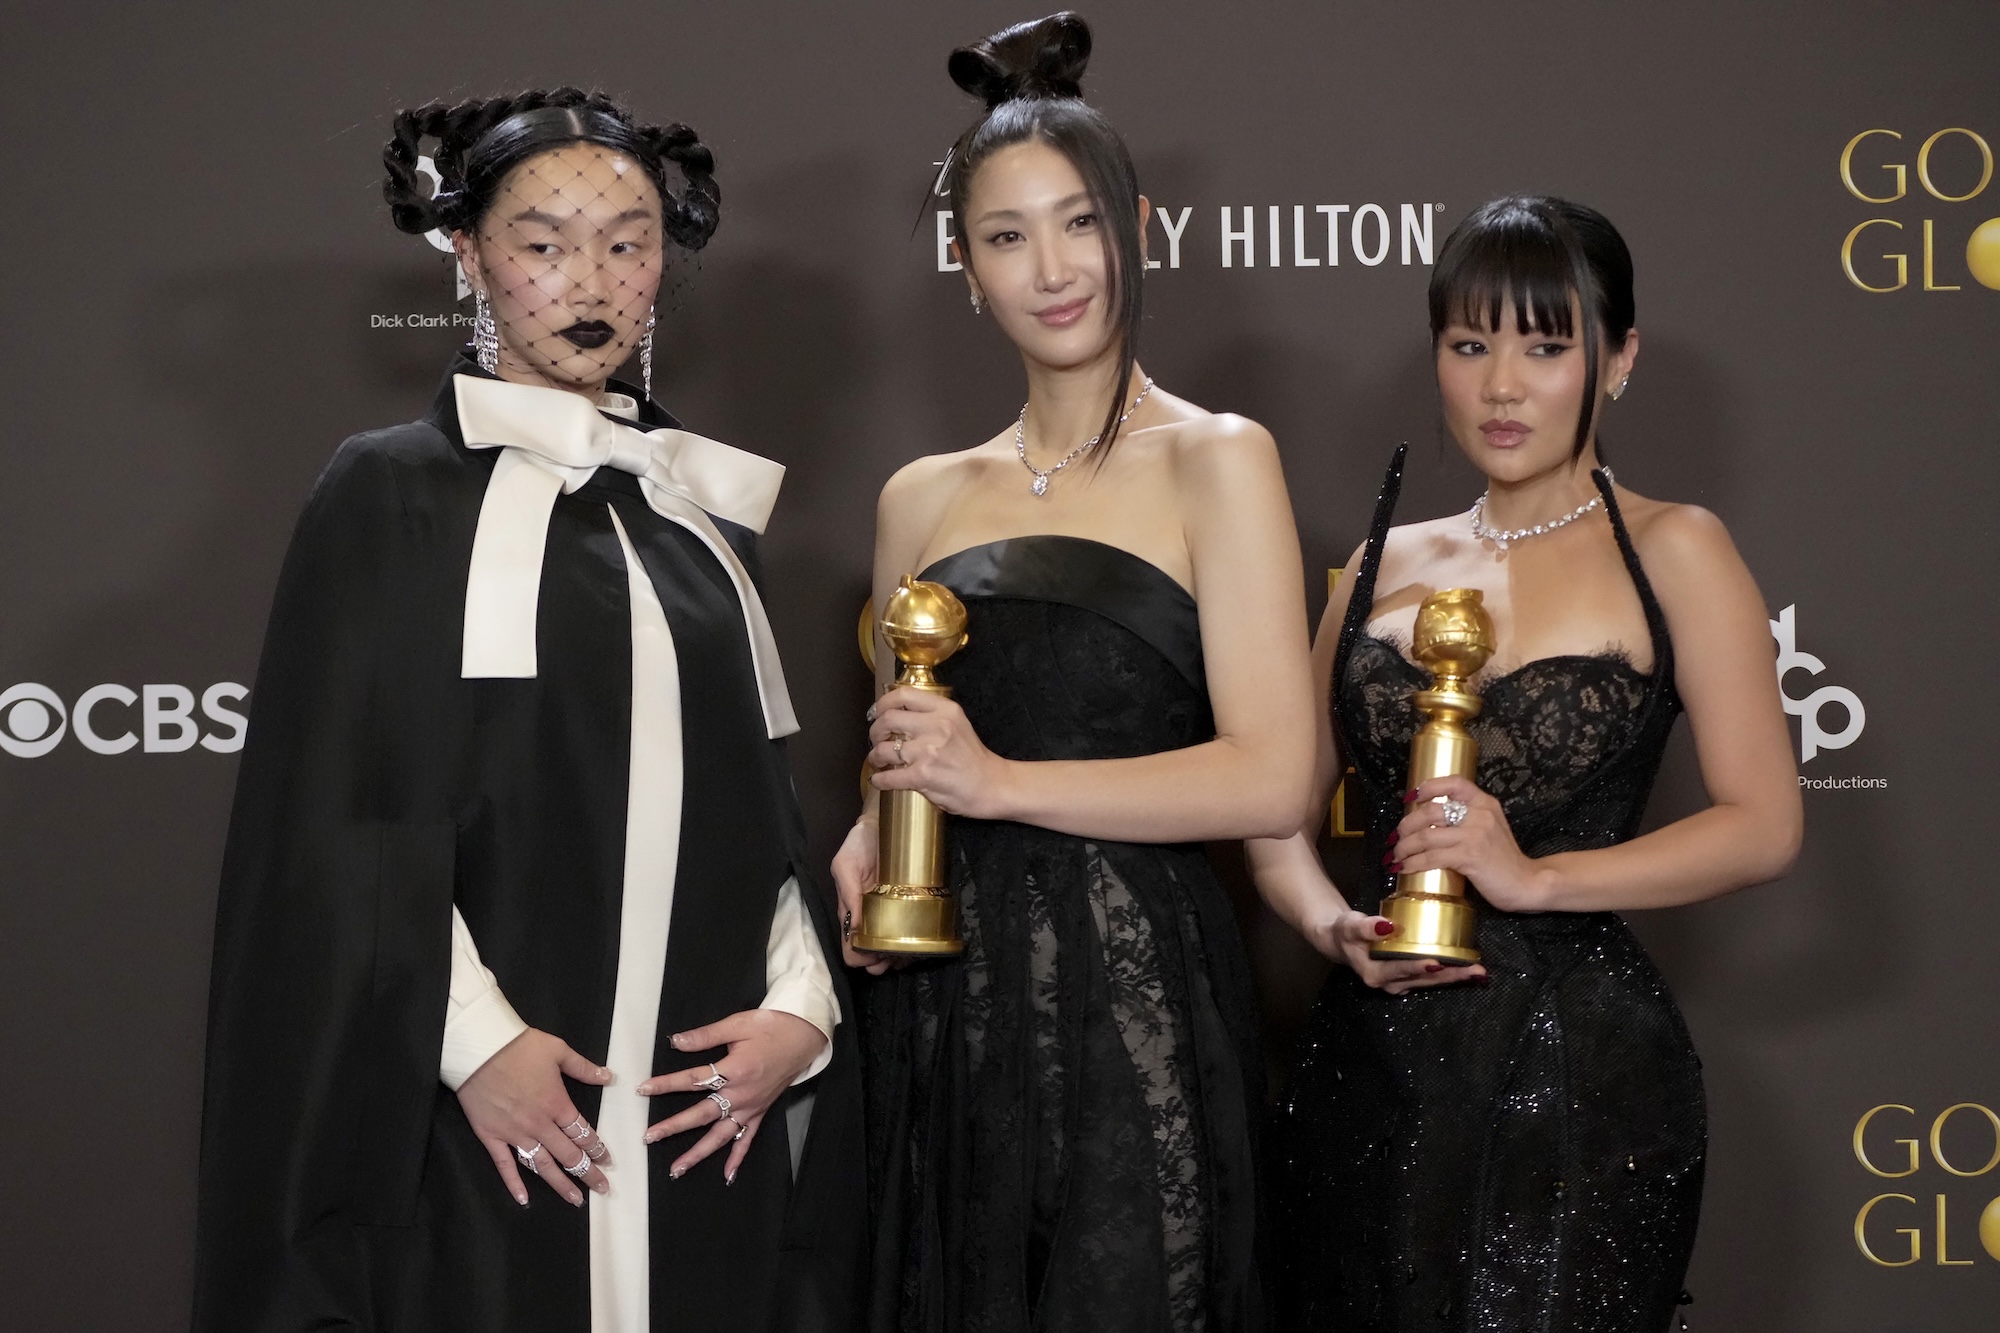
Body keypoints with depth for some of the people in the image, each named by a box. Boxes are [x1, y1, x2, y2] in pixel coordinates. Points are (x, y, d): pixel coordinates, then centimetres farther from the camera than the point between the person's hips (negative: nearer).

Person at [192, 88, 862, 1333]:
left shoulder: (701, 507, 14)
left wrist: (800, 1007, -2)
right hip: (476, 1112, -4)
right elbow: (329, 812, -6)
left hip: (705, 1099, 4)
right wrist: (472, 1037, -15)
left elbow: (766, 793, 14)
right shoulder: (394, 491, 0)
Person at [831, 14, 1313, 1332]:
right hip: (944, 1015, 5)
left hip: (1131, 1012, -4)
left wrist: (999, 780, -14)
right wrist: (867, 843, 2)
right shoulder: (923, 498, 14)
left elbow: (1273, 779, -10)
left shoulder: (1215, 461, -1)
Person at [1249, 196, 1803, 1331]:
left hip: (1575, 1067, -4)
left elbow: (1764, 826, -8)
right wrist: (1337, 927, -8)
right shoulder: (1389, 562, 12)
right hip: (1374, 1059, 4)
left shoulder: (1671, 552, -1)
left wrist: (1535, 878, -18)